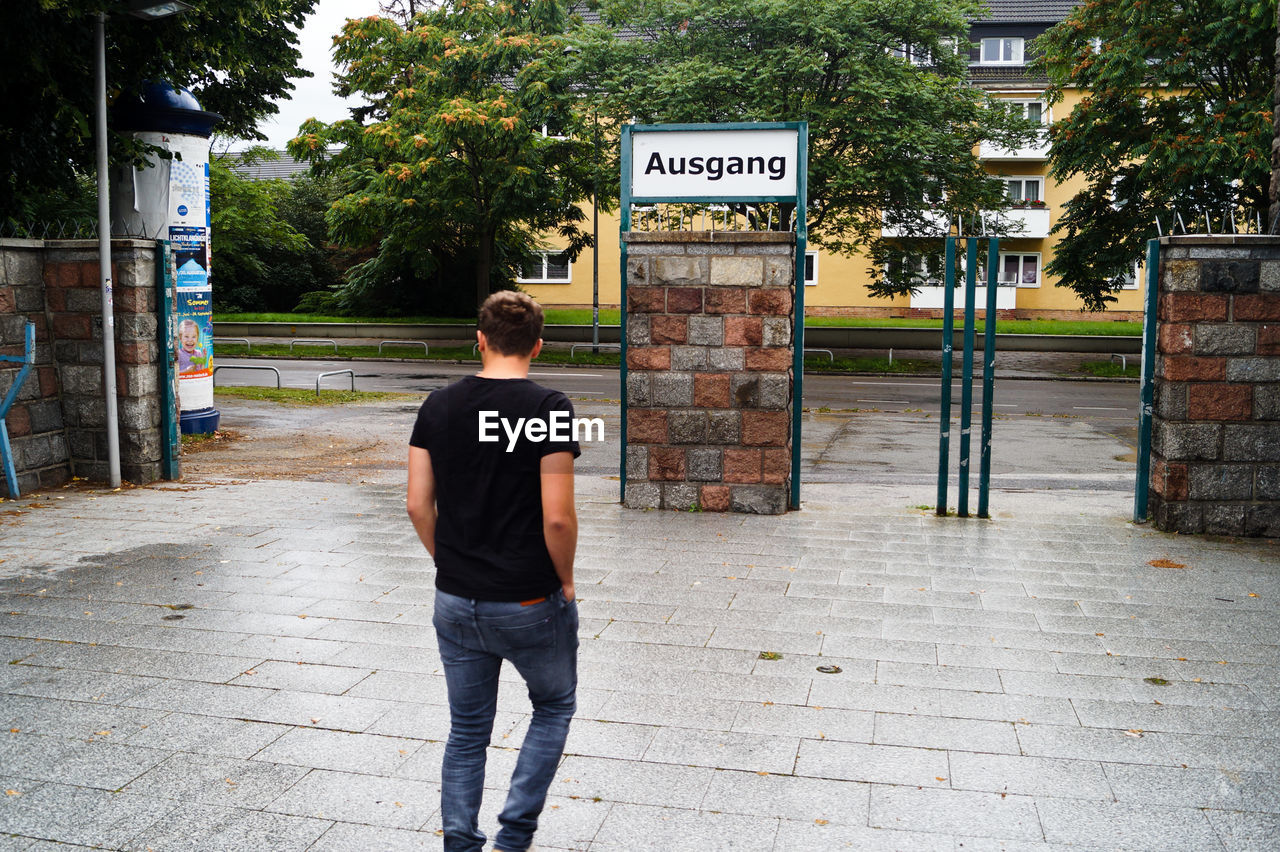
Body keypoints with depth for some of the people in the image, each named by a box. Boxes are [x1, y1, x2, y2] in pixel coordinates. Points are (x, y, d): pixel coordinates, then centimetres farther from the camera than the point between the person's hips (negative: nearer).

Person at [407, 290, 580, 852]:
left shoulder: (438, 407, 0)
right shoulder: (548, 408, -15)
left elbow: (418, 505, 0)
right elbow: (557, 516, -18)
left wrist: (450, 564, 14)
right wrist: (564, 581, -2)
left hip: (455, 601, 4)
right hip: (530, 603, -4)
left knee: (466, 731, 17)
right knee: (554, 705, 21)